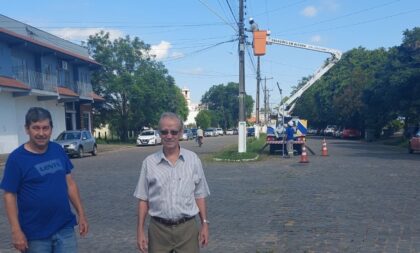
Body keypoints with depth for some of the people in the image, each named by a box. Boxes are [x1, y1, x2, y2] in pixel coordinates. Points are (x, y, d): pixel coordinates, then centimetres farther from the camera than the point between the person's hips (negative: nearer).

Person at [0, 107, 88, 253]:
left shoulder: (58, 150, 2)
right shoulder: (16, 158, -10)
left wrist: (81, 214, 6)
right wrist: (16, 231, -14)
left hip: (65, 228, 3)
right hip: (35, 234, -3)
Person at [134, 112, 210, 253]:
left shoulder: (193, 160, -1)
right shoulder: (149, 162, -2)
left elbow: (199, 195, 4)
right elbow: (143, 199, 2)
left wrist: (204, 224, 1)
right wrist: (140, 230, 1)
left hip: (187, 228, 0)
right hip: (158, 229, 0)